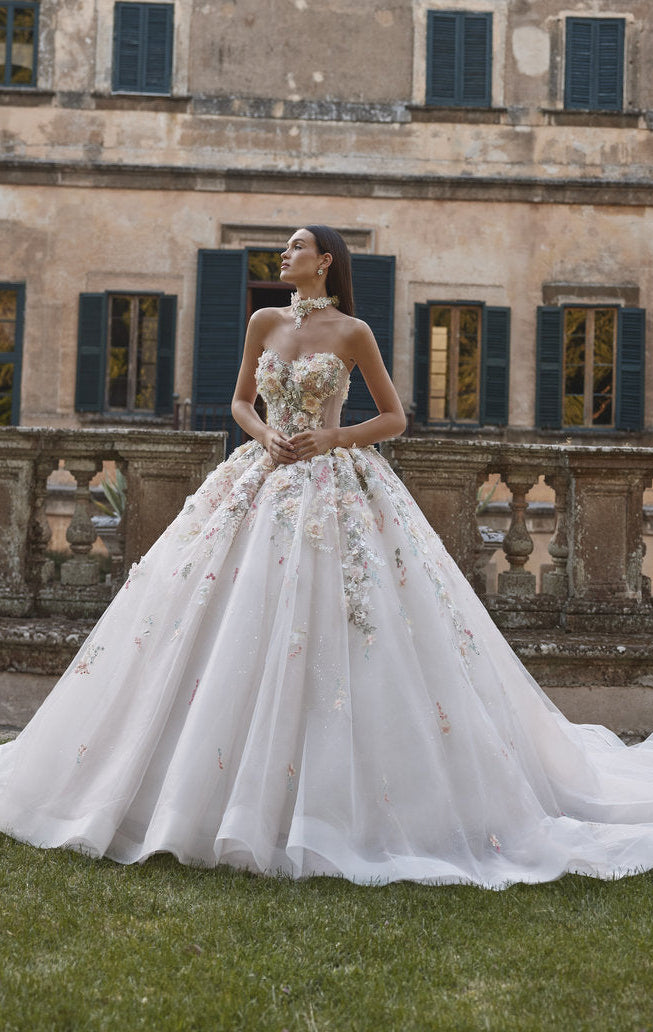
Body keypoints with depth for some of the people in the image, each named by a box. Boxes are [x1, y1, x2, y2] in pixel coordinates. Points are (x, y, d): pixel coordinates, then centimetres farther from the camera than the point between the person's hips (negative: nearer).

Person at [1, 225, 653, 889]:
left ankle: (338, 798, 6)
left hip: (336, 486, -4)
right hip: (265, 480, 4)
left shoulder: (352, 332, -1)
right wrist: (264, 434, -2)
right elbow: (240, 400, 18)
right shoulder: (265, 323, 11)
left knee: (330, 636, -7)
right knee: (242, 632, 1)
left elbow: (394, 417, 2)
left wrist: (332, 437, -11)